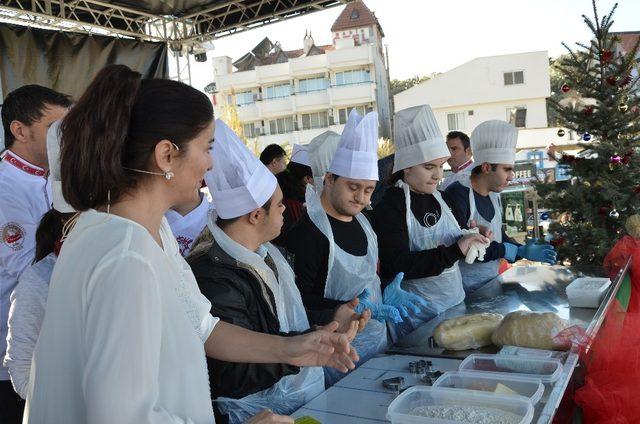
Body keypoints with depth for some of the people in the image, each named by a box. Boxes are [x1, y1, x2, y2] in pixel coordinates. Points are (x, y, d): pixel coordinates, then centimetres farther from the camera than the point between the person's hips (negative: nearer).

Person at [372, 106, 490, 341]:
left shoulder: (440, 198, 5)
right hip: (417, 316, -7)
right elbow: (397, 267, -26)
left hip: (455, 301, 7)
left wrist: (471, 241, -2)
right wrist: (454, 251, -25)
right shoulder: (390, 208, -18)